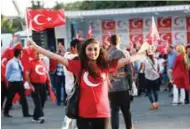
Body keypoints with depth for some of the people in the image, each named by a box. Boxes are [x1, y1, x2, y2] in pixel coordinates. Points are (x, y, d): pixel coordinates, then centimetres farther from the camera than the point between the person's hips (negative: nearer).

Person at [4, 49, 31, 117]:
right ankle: (6, 112, 18)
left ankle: (25, 113, 6)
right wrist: (10, 81, 0)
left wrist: (21, 80, 11)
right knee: (10, 98, 3)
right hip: (13, 83, -7)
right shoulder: (11, 62, -12)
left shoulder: (19, 62, 10)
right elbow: (7, 73, -6)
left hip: (20, 82, 7)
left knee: (23, 98, 3)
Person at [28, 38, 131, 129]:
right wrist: (36, 47, -9)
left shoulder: (105, 65, 2)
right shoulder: (78, 65, -1)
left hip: (102, 113, 1)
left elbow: (127, 60, 5)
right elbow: (56, 57, -5)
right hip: (84, 114, -1)